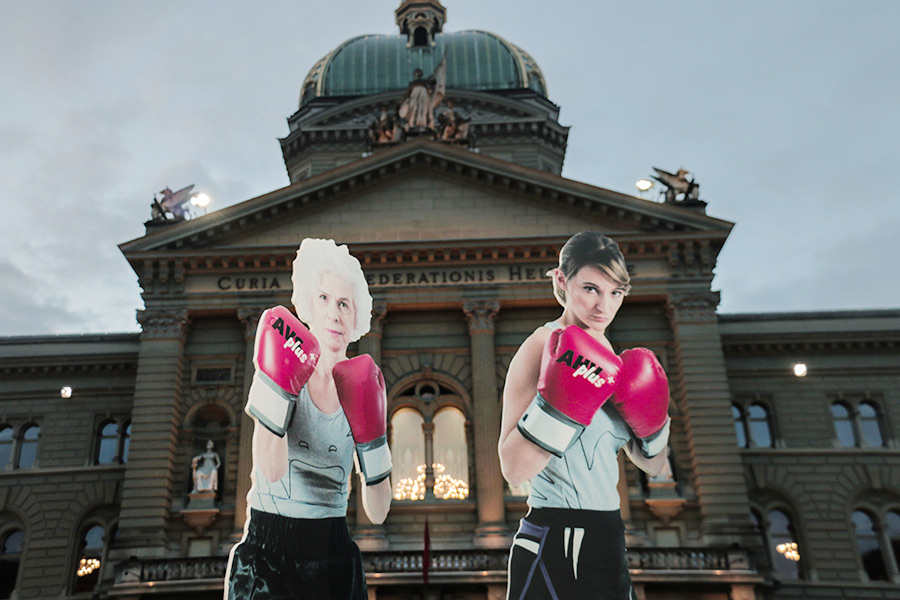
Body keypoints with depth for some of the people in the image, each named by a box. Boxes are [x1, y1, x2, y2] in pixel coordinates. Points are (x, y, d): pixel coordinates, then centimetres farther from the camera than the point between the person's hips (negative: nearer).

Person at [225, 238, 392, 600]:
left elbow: (377, 513, -1)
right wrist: (278, 382, -30)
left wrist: (371, 437, -14)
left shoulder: (359, 390, 1)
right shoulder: (281, 370, -5)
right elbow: (272, 470, -23)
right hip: (267, 555, -2)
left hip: (334, 559, 3)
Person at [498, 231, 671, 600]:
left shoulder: (606, 360, 9)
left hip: (607, 544, 8)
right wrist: (559, 404, -30)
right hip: (554, 551, -8)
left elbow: (652, 464, 15)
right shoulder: (544, 346, -14)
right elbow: (513, 470, -22)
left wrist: (651, 423, -3)